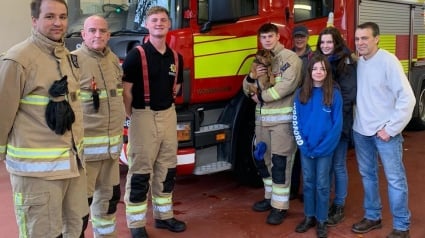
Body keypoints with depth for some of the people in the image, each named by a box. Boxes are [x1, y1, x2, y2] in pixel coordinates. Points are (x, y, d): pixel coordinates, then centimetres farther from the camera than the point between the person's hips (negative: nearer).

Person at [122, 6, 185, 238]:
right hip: (143, 117, -6)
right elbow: (125, 90, -11)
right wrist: (131, 116, -5)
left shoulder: (176, 58, 7)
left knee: (167, 169, 14)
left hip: (168, 116, 6)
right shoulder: (136, 55, -11)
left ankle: (163, 215, 28)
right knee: (140, 172, 0)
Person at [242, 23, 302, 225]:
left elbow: (287, 85, -19)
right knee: (264, 159, 13)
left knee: (280, 162, -5)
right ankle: (270, 197, 28)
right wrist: (251, 77, -5)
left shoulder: (289, 57, -5)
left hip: (282, 118, -7)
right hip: (262, 118, 7)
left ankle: (280, 206, 3)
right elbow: (248, 90, 17)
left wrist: (262, 96, -11)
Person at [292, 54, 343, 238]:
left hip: (325, 148, -3)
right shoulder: (301, 93, 0)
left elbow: (337, 124, -9)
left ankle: (322, 221, 18)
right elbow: (295, 121, 2)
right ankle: (309, 217, 25)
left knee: (322, 184, 5)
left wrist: (322, 147, -13)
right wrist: (303, 144, -7)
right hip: (305, 148, 3)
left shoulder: (334, 93, -7)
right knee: (308, 182, 12)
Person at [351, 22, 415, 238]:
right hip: (361, 130, 6)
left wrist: (391, 128, -16)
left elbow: (407, 98, -17)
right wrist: (358, 122, 4)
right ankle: (372, 216, 32)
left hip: (384, 131, -6)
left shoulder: (388, 61, -14)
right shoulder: (358, 62, 4)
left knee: (395, 179, 2)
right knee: (367, 175, 16)